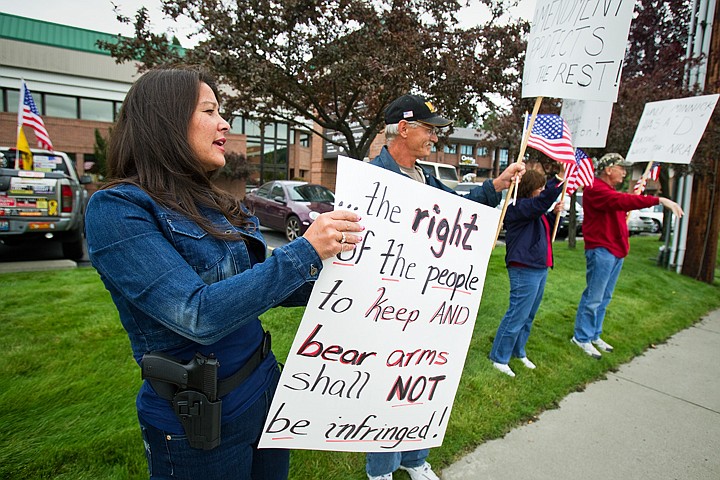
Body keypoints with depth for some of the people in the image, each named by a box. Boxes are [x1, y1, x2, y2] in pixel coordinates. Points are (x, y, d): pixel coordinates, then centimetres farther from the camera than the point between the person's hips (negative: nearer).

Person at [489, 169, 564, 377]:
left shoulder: (535, 209, 16)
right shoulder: (519, 208, -15)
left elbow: (546, 231, 26)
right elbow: (546, 198, -30)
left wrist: (554, 214, 10)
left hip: (540, 268, 10)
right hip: (525, 270, -10)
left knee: (528, 315, 18)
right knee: (517, 315, -5)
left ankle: (519, 352, 32)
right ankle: (499, 358, 8)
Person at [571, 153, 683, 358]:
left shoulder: (610, 190, 21)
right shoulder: (595, 189, -14)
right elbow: (622, 201, -29)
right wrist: (659, 200, -32)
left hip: (616, 250, 10)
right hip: (601, 250, -10)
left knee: (604, 297, 14)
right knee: (593, 297, -5)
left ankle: (594, 335, 24)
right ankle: (582, 337, 6)